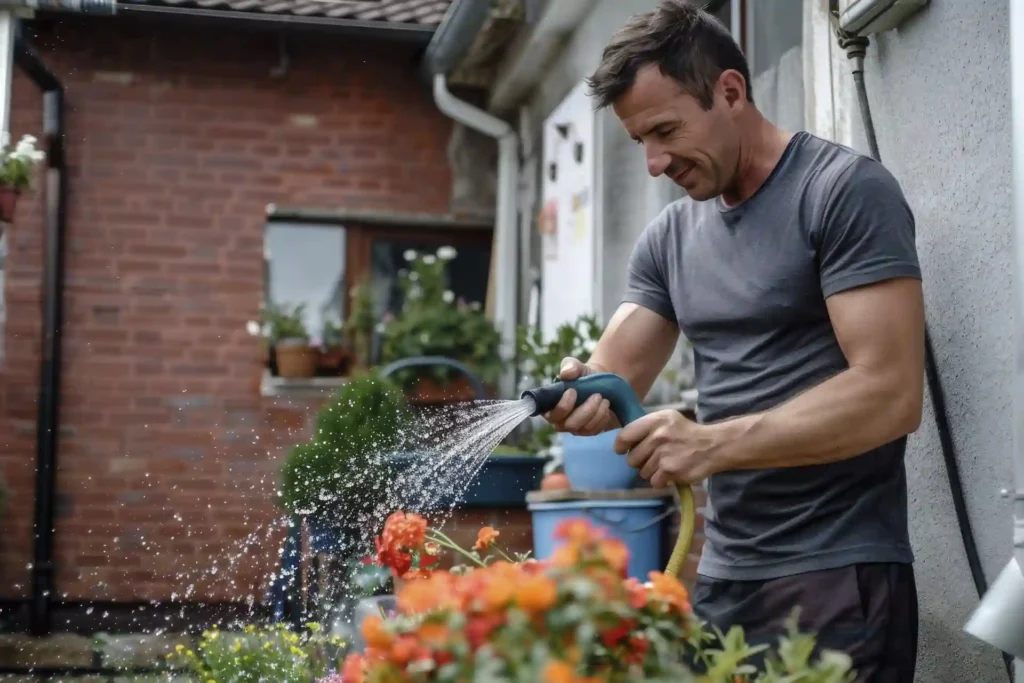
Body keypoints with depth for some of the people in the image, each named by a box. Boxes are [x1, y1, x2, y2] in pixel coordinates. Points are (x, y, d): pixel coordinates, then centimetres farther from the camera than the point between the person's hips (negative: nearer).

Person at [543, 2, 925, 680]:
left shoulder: (845, 190, -10)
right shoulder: (669, 237, 11)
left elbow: (891, 394, -18)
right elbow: (614, 376, 6)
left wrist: (713, 444, -23)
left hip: (838, 574, -6)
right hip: (722, 575, 7)